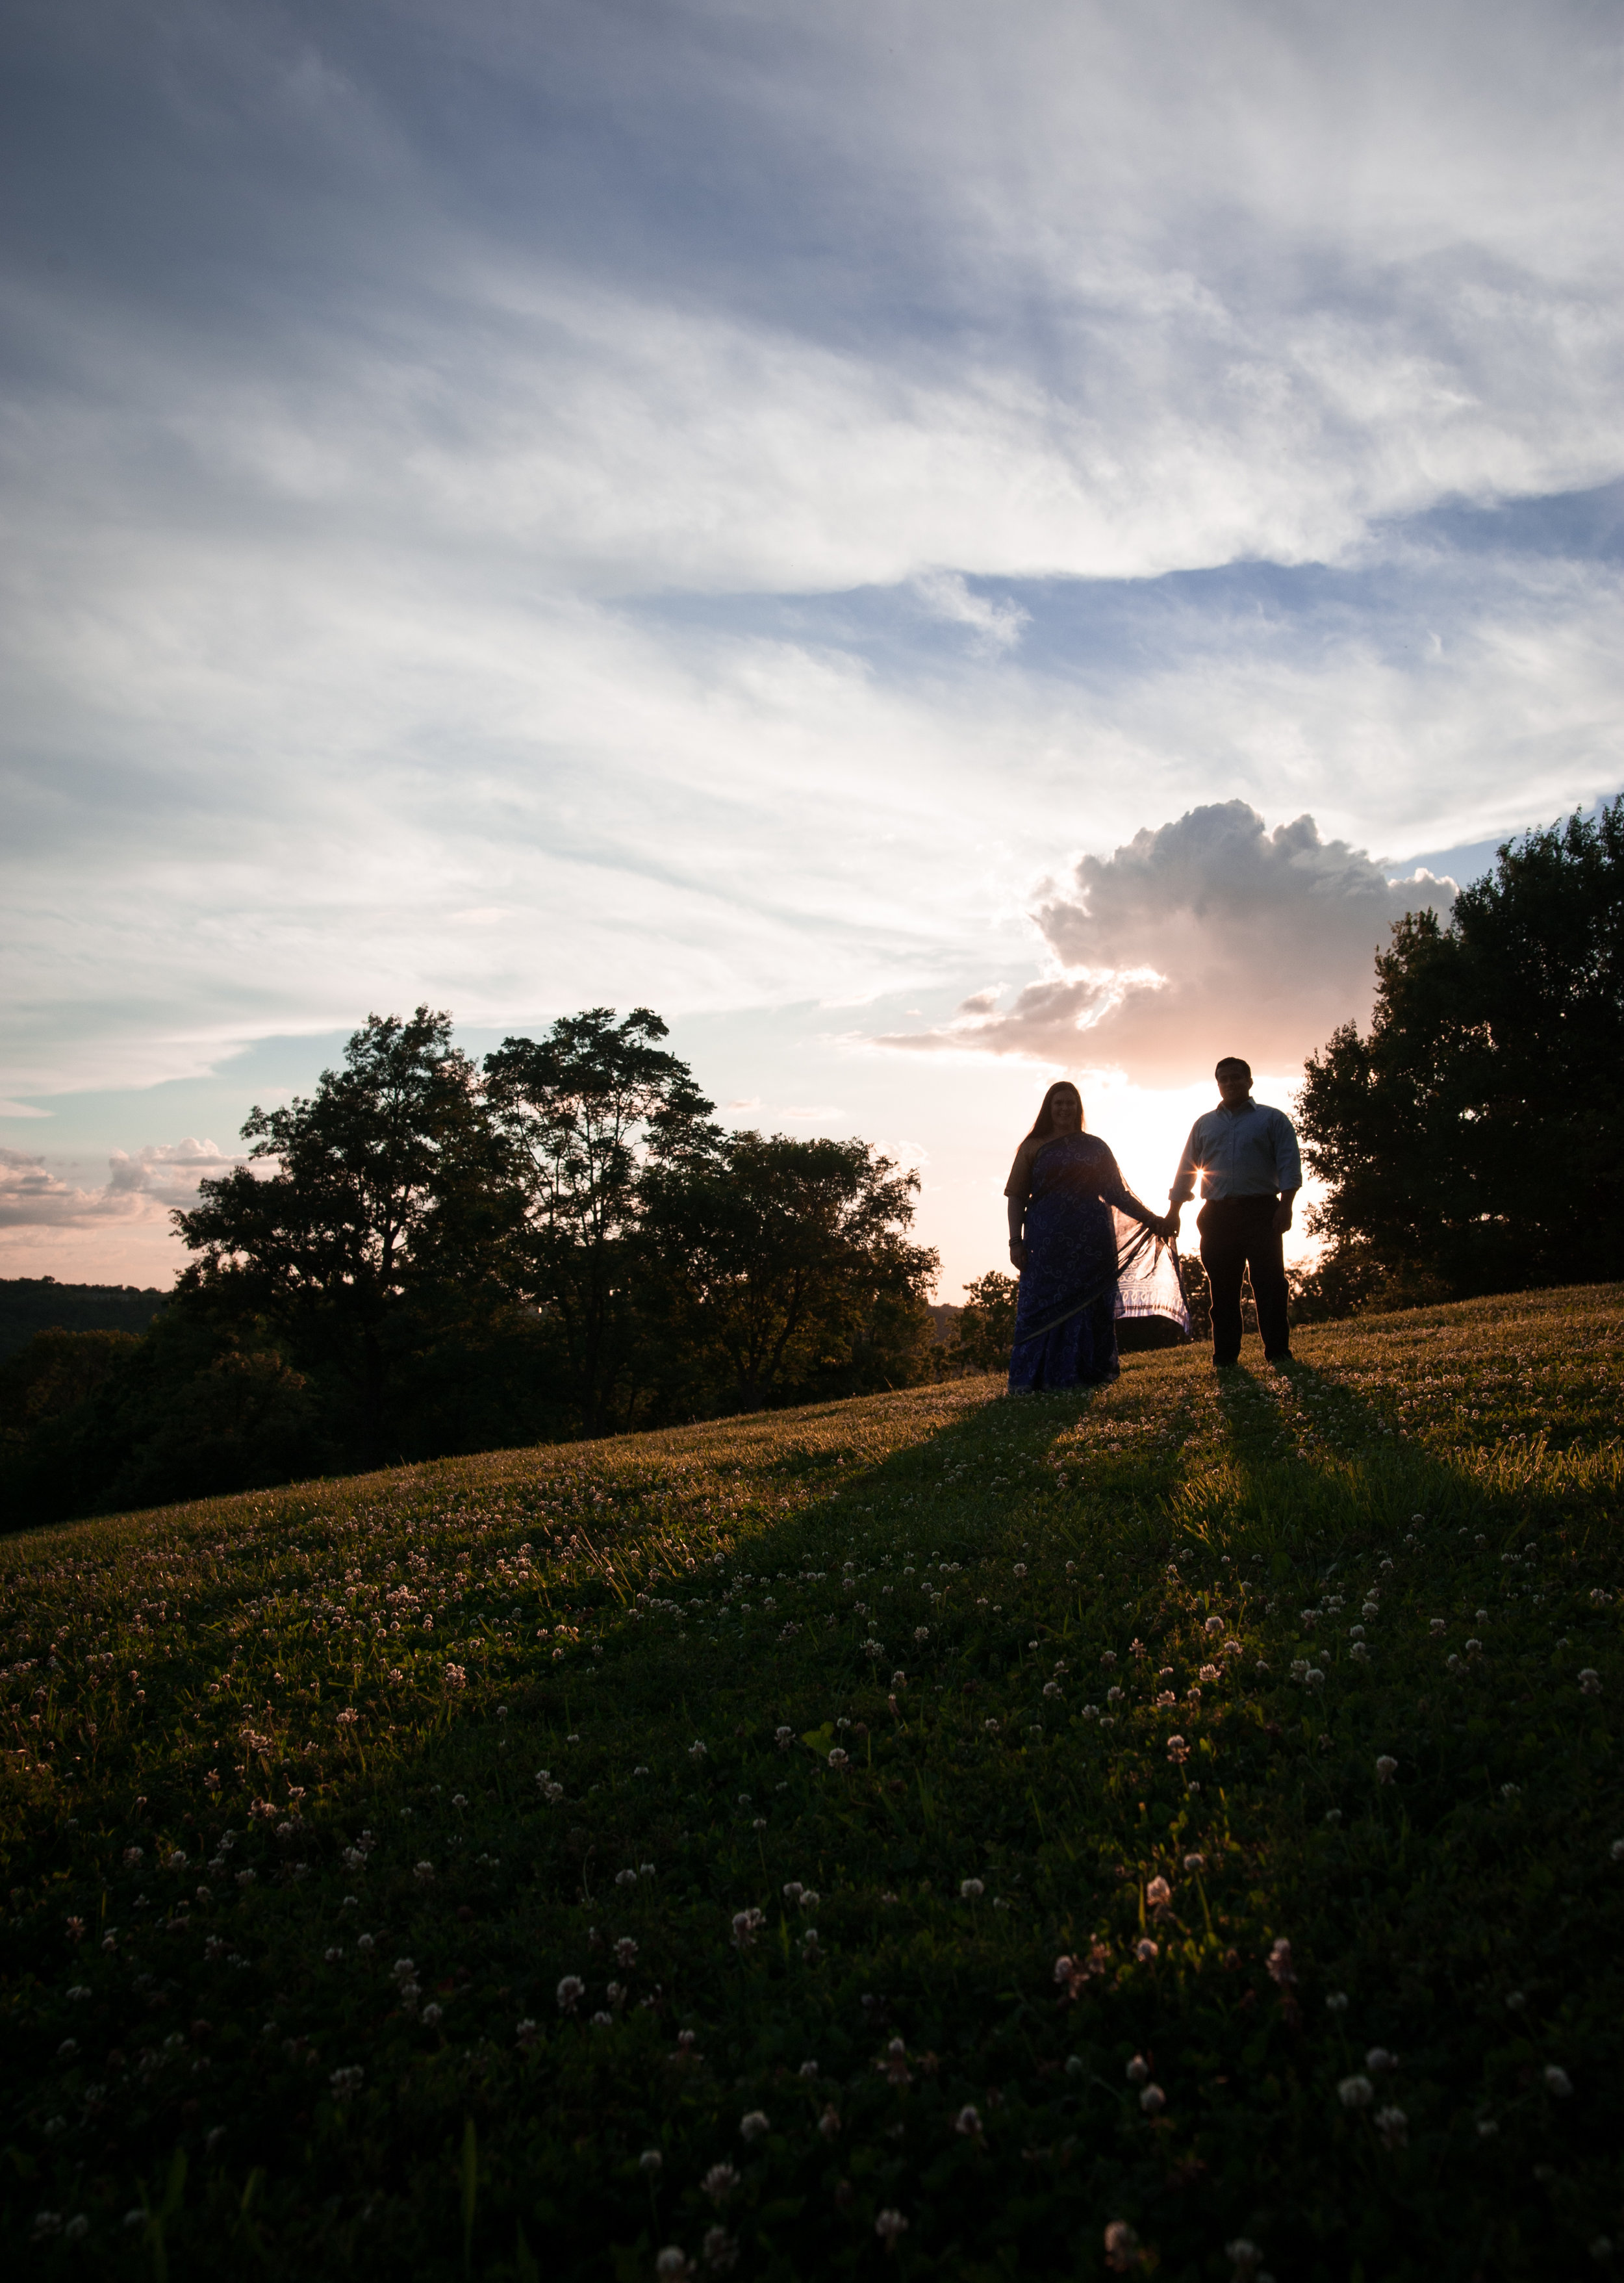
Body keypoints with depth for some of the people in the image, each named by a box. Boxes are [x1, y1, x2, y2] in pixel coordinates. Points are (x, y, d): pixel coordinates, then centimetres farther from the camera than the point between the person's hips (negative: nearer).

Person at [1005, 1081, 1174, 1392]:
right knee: (1042, 1306, -5)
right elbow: (1017, 1197, 5)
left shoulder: (1094, 1147, 13)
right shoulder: (1033, 1147, 10)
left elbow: (1117, 1192, 12)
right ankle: (1030, 1379, -3)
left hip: (1091, 1243, 1)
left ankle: (1084, 1374, 7)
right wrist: (1016, 1241, -4)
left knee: (1088, 1305, 0)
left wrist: (1151, 1220, 2)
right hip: (1047, 1243, -1)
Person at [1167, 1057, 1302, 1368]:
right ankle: (1225, 1357, 6)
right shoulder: (1204, 1124, 20)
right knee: (1222, 1288, 2)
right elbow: (1186, 1169, 20)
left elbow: (1288, 1164, 0)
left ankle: (1278, 1352, -3)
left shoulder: (1273, 1119, 9)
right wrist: (1173, 1211, 13)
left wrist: (1286, 1205, -12)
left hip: (1261, 1213, -3)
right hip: (1217, 1215, 3)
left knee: (1269, 1284, -7)